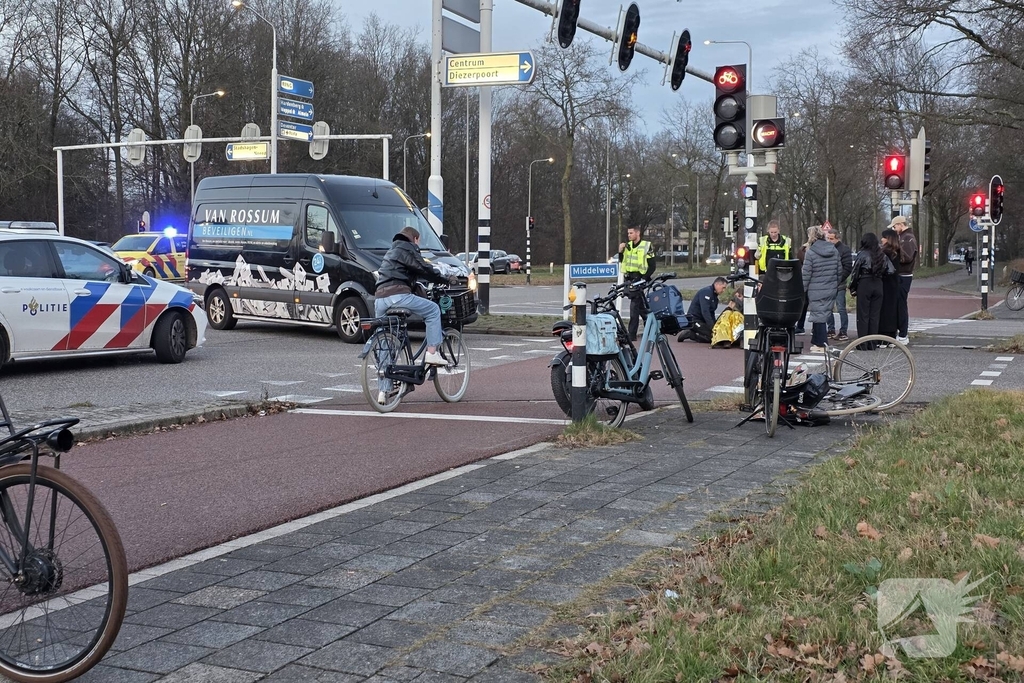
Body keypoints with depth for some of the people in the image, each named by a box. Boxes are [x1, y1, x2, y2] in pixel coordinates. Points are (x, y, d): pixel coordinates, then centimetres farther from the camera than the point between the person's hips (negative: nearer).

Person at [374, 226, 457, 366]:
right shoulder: (407, 249, 5)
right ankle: (432, 353, -3)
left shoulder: (391, 251, 34)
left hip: (380, 298, 9)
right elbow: (424, 269, -3)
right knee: (433, 310, 4)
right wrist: (446, 280, 6)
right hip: (398, 295, -9)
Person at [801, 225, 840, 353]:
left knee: (818, 315, 1)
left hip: (816, 291, -6)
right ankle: (816, 342, 21)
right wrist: (836, 286, 21)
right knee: (824, 314, 14)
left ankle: (822, 345, 1)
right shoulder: (834, 251, 5)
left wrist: (802, 290, -4)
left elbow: (806, 274, -12)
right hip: (831, 290, 6)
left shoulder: (810, 252, -13)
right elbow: (839, 270, 10)